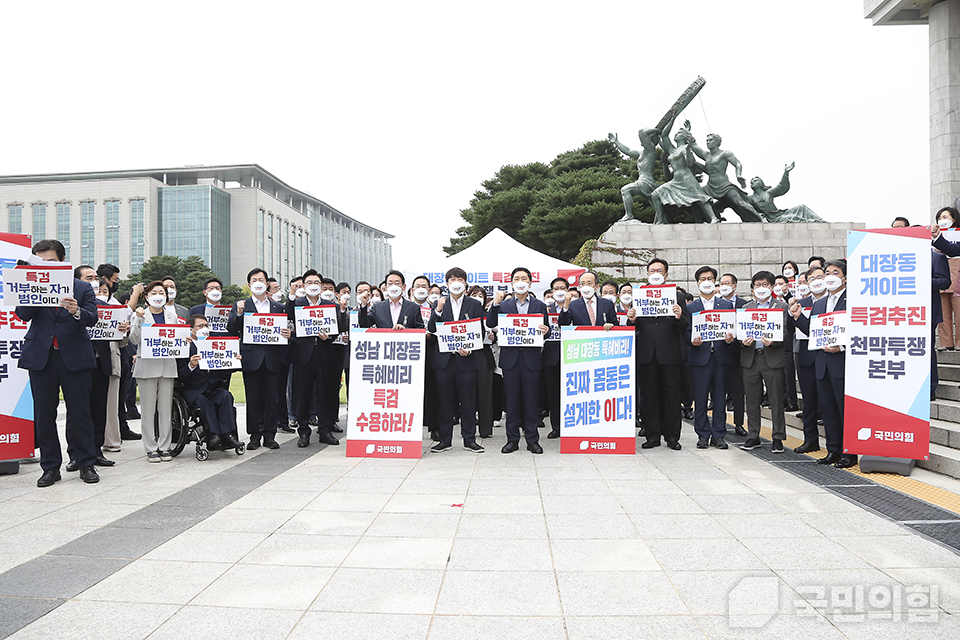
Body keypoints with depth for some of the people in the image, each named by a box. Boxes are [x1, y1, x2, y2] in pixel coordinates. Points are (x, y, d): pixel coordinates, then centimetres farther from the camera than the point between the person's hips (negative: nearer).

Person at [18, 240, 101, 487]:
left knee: (80, 413, 3)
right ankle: (50, 467, 17)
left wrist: (76, 311, -29)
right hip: (41, 357, 2)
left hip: (74, 357, -2)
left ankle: (86, 464, 13)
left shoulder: (82, 288, 5)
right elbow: (23, 315, -5)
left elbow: (92, 318, -8)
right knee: (44, 415, 6)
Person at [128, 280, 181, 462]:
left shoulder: (172, 314, 15)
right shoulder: (139, 314, 6)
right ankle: (151, 448, 6)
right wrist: (138, 318, -14)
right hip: (147, 365, -2)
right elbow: (135, 338, -5)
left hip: (168, 364, 3)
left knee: (166, 408, 3)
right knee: (148, 409, -1)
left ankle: (164, 446, 11)